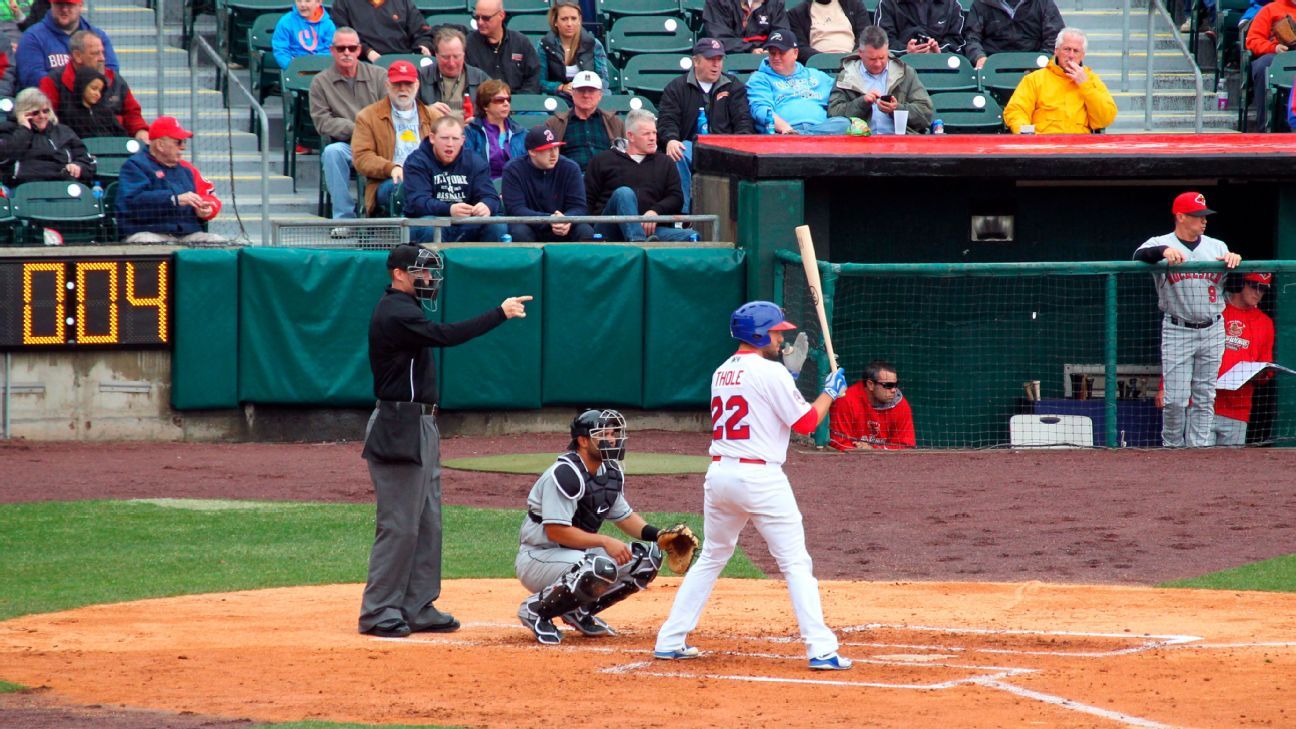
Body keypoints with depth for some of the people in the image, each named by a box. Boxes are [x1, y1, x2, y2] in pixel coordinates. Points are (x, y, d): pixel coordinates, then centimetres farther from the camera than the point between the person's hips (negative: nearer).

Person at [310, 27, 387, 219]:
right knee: (332, 152, -35)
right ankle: (344, 216, -29)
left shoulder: (379, 75, 13)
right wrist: (354, 129, -13)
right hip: (345, 145, 0)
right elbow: (322, 122, 0)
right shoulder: (320, 82, 10)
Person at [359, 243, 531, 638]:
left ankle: (417, 609, 15)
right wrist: (500, 314, -27)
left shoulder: (403, 309, 18)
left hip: (420, 427, 11)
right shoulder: (395, 313, -15)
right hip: (400, 430, -11)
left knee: (427, 523, 12)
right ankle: (379, 613, -5)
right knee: (400, 524, -9)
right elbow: (446, 335, -28)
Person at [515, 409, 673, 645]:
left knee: (649, 555, -1)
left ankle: (581, 611, 7)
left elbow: (624, 516, 16)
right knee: (602, 568, -37)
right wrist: (605, 542, -28)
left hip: (578, 553, 9)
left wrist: (659, 535, -1)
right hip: (538, 559, -9)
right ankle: (536, 609, -14)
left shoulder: (611, 473, 7)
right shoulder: (565, 474, -21)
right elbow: (556, 531, -25)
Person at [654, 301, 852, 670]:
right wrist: (830, 392, 9)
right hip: (760, 475, -7)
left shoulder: (722, 373, 13)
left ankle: (670, 640, 16)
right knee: (796, 563, -3)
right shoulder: (771, 373, -9)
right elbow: (806, 422, -6)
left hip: (719, 473, 7)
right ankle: (821, 649, -10)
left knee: (711, 558, 20)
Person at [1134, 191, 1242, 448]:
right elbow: (1140, 256, -21)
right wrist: (1164, 251, -40)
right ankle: (1172, 448, 8)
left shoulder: (1216, 247, 11)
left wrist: (1234, 261, -20)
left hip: (1212, 330, 4)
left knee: (1205, 397, 3)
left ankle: (1198, 448, 8)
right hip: (1177, 331, -4)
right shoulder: (1160, 244, -1)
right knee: (1176, 399, -6)